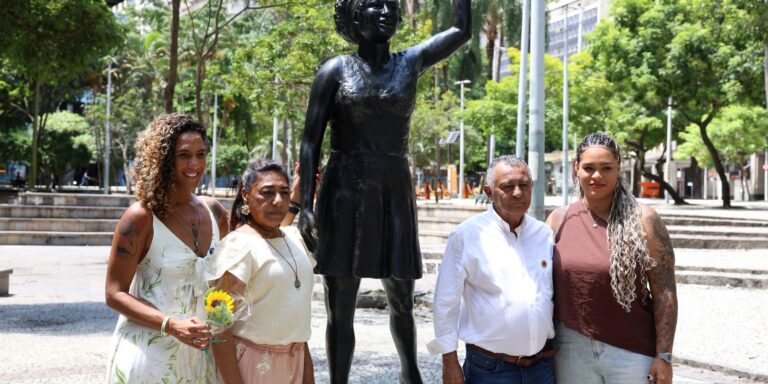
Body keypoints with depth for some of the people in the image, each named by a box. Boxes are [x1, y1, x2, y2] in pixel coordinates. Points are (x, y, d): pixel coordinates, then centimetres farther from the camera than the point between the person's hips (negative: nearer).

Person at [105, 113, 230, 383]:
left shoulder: (214, 212, 3)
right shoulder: (141, 217, -13)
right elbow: (115, 294, -11)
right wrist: (171, 325, -25)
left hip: (197, 355, 5)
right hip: (148, 354, -5)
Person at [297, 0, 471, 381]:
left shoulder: (411, 62, 8)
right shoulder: (335, 70, 0)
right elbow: (311, 142, -4)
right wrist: (305, 206, -12)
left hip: (395, 195, 3)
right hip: (345, 194, -3)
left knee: (401, 300, 14)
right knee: (340, 310, 0)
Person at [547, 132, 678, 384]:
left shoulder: (643, 220, -4)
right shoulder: (559, 220, 4)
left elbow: (664, 293, -6)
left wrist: (664, 357, -10)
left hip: (631, 351, -3)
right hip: (572, 350, 3)